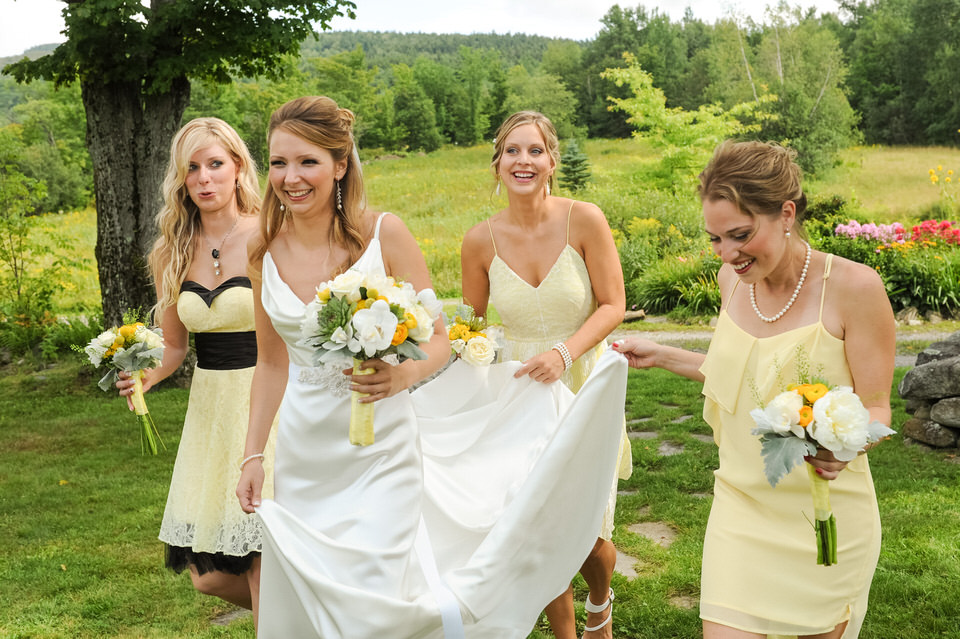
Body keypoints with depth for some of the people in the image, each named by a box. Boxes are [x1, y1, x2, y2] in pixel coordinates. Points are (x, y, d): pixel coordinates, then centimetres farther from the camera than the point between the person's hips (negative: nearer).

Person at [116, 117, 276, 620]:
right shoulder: (172, 254, 7)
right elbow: (174, 347, 15)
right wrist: (142, 376, -6)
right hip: (209, 408, 6)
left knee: (263, 564, -4)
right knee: (208, 575, 11)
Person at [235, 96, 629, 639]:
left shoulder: (384, 234, -12)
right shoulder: (265, 250, -1)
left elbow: (439, 338, -6)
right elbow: (272, 362, 10)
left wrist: (406, 374, -28)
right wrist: (253, 455, 10)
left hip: (379, 452, -4)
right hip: (302, 454, 4)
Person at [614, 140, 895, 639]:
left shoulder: (853, 287, -17)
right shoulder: (733, 278, 0)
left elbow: (876, 409, -12)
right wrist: (660, 356, 14)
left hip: (826, 516, -3)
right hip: (742, 507, 3)